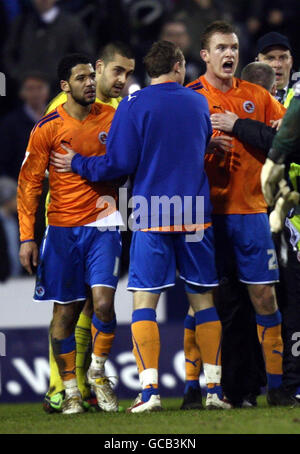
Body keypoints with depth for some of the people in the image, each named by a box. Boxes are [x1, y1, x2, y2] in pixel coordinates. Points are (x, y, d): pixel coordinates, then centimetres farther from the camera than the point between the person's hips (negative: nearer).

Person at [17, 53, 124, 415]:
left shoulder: (112, 118, 3)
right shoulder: (48, 128, -2)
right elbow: (29, 183, -1)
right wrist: (27, 237, -5)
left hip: (102, 225, 1)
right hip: (62, 228, -1)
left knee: (103, 301, -13)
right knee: (66, 311, 3)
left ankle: (98, 373, 10)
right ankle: (70, 390, 14)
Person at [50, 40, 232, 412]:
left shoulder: (133, 105, -5)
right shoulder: (199, 103, 9)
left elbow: (119, 164, -8)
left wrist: (76, 165, 8)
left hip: (150, 217, -3)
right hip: (195, 214, 3)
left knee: (144, 301, -2)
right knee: (203, 299, 10)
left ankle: (149, 391, -12)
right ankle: (213, 389, 8)